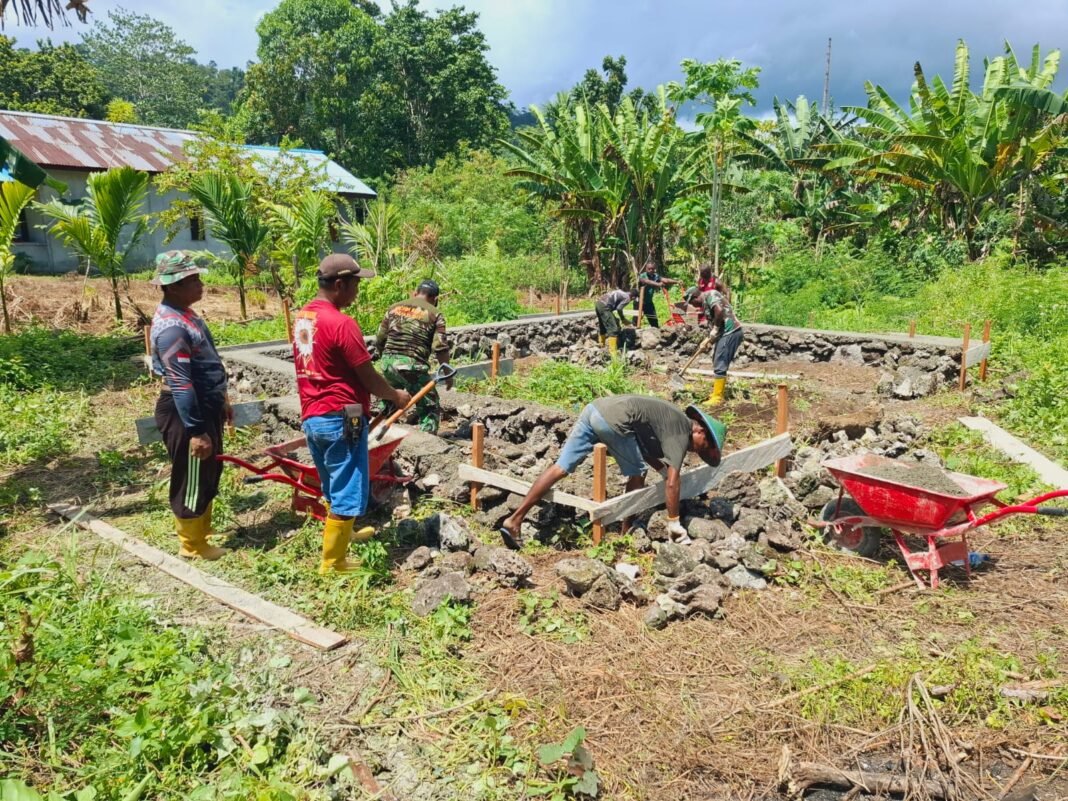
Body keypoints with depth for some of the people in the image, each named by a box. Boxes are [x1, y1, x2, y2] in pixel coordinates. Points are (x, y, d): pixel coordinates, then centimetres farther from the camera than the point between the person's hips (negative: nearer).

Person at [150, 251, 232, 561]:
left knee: (209, 475, 21)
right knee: (191, 480, 5)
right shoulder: (171, 326, -24)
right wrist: (196, 431, -26)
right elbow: (180, 384, -26)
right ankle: (192, 545, 21)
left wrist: (221, 401, 24)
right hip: (185, 412, -10)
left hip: (204, 406, 10)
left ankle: (201, 532, 37)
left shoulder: (183, 313, 9)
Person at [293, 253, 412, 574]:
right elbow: (368, 377, -12)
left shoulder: (302, 317, 9)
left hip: (311, 417, 9)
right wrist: (396, 396, 4)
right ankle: (332, 563, 9)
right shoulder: (342, 323, -18)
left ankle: (341, 535, 43)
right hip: (340, 418, -9)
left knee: (333, 488, 25)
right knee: (347, 492, 2)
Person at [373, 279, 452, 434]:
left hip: (388, 363, 5)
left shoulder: (394, 308, 15)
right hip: (413, 366, -5)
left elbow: (379, 340, 16)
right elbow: (440, 348, -4)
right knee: (430, 408, 6)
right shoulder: (435, 314, 3)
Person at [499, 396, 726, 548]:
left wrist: (666, 471, 37)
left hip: (595, 408, 8)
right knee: (637, 473, 11)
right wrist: (674, 523, 3)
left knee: (561, 467, 3)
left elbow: (645, 449, 38)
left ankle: (514, 520, -2)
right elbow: (673, 482, -4)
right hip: (614, 420, -8)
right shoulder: (681, 430, 1)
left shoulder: (671, 419, 27)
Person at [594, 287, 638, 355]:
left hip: (598, 303, 9)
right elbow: (619, 308, -7)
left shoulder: (621, 292, 23)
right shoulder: (627, 298, 0)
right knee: (613, 329, -6)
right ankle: (613, 352, -8)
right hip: (604, 307, -9)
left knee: (602, 326, 25)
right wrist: (623, 319, 9)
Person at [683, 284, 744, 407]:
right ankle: (718, 392, 30)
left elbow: (719, 310, -26)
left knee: (720, 365, -8)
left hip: (730, 332, -10)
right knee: (717, 363, 20)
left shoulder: (710, 295, -9)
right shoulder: (705, 304, 20)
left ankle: (717, 398, -4)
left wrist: (715, 328, -15)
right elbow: (711, 322, 23)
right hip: (725, 333, 10)